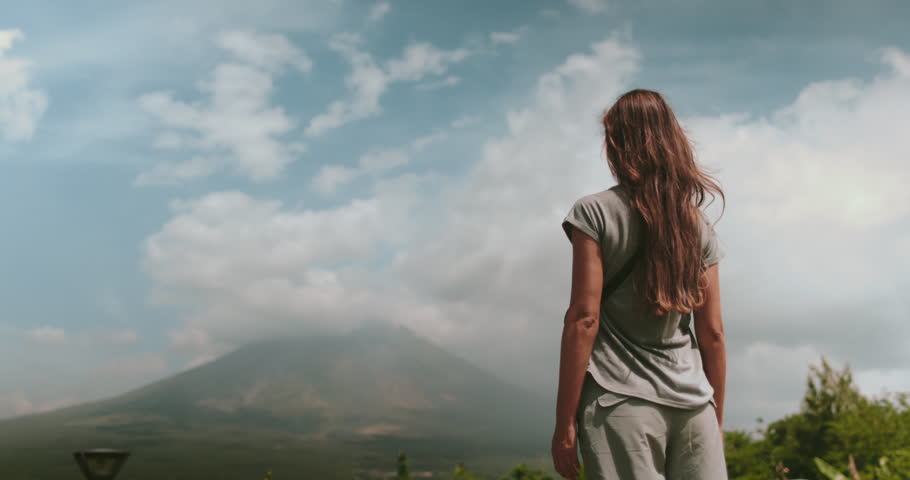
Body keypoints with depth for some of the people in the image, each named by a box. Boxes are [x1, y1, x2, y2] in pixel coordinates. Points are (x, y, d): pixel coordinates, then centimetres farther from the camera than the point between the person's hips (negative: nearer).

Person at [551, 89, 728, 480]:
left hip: (621, 401, -4)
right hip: (692, 404, 4)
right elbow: (712, 332, 11)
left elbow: (584, 319, -9)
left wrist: (565, 423, -6)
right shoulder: (698, 225, 10)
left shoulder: (595, 212, -3)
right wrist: (716, 418, 20)